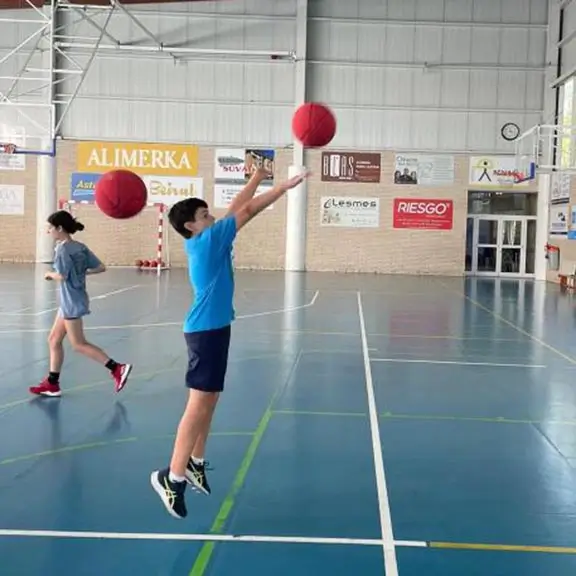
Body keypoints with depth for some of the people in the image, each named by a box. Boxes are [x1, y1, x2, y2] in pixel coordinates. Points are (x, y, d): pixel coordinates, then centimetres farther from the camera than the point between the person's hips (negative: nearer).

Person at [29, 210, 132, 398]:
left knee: (79, 345, -2)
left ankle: (117, 369, -5)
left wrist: (50, 274, -6)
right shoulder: (81, 247, 8)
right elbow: (101, 268, 6)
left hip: (72, 303, -9)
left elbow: (61, 276, -25)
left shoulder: (63, 249, -16)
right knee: (54, 340, 13)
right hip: (68, 302, 9)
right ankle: (52, 384, 18)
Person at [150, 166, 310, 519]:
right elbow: (248, 210, -9)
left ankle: (195, 463, 26)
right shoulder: (207, 239, -13)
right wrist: (286, 186, 0)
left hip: (214, 328, 10)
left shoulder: (208, 240, 11)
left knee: (210, 401, 15)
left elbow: (236, 209, 19)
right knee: (200, 404, -9)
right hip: (206, 330, -10)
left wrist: (257, 178, 19)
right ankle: (172, 477, -4)